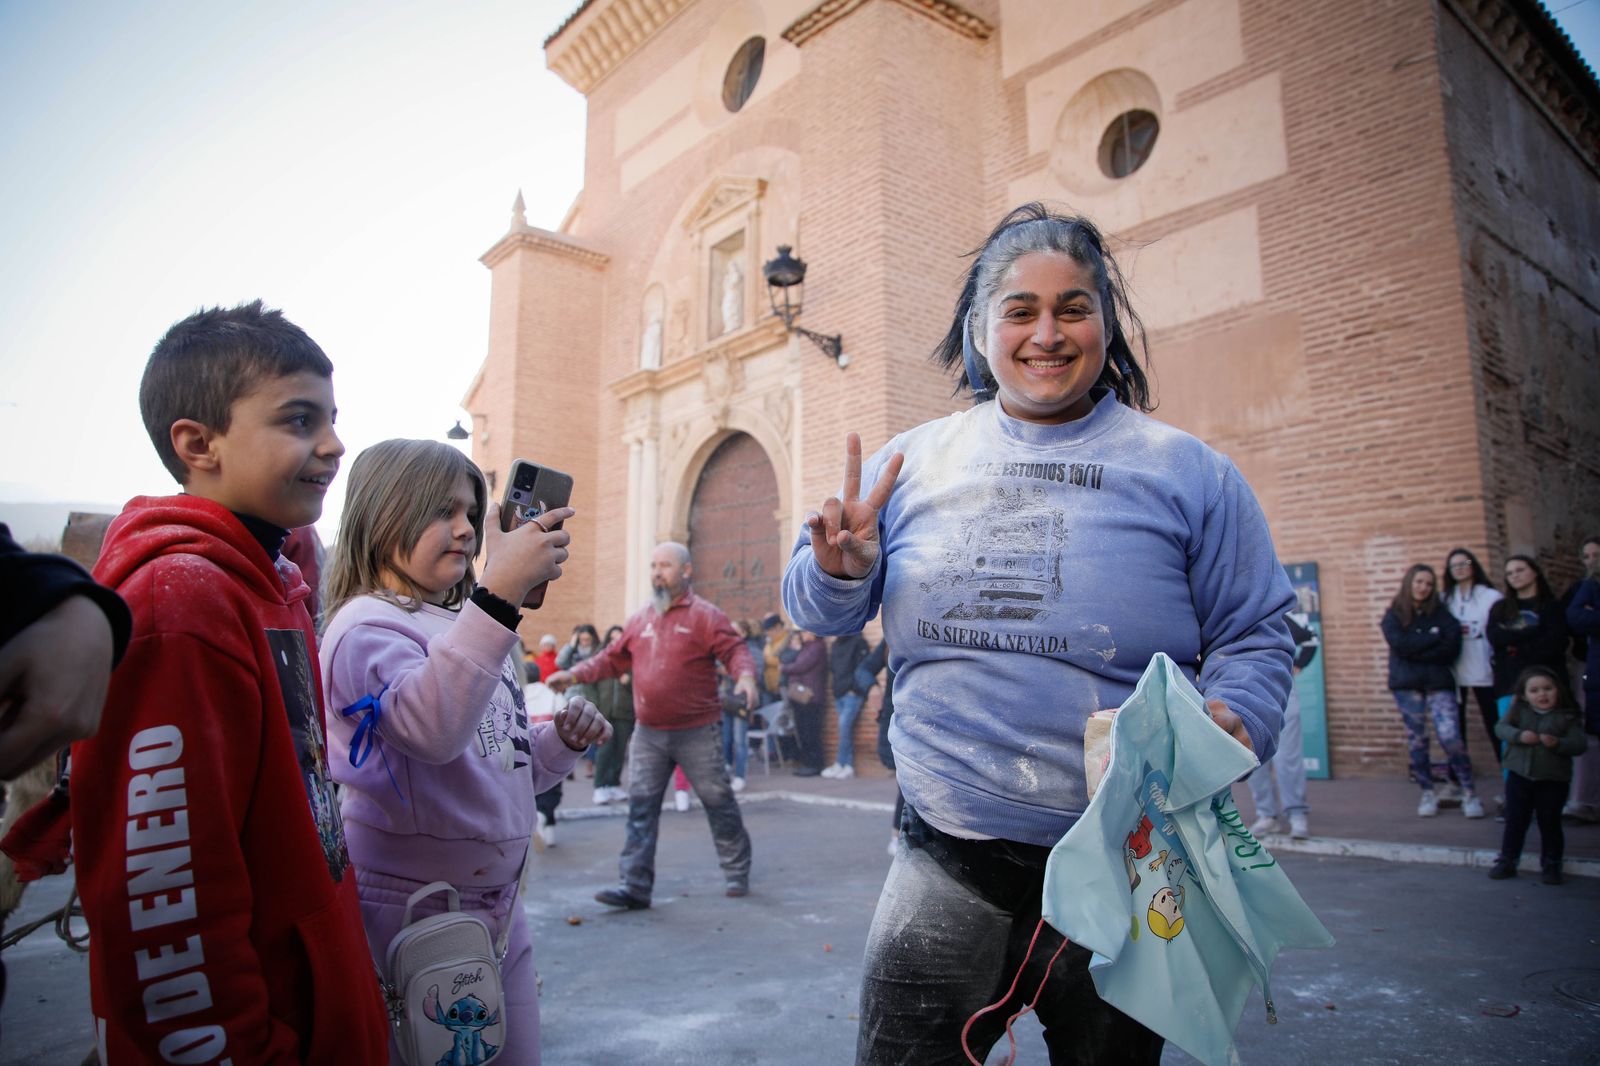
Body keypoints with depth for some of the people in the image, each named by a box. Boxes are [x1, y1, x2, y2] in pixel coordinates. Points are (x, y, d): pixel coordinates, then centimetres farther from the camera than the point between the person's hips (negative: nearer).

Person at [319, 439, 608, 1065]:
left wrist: (564, 741, -1)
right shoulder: (368, 626, -14)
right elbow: (431, 729, -36)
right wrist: (500, 591, -42)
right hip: (414, 912, -8)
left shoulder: (464, 628, 11)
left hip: (499, 907, 8)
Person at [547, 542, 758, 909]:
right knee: (640, 807, 1)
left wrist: (745, 676, -33)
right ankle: (634, 885, 6)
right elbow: (613, 659, 16)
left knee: (718, 802, 7)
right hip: (648, 734, 5)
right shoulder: (639, 619, 10)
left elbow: (735, 650, -13)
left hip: (697, 733, -4)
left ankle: (736, 873, 24)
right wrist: (575, 674, 4)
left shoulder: (705, 616, -6)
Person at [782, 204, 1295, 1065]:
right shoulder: (910, 463, 3)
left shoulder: (1185, 471, 0)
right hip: (946, 861, 1)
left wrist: (1232, 721, -17)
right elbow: (820, 611, 7)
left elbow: (1253, 632, 3)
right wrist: (841, 571, -16)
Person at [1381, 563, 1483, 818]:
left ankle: (1469, 792, 1)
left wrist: (1416, 651, -10)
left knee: (1450, 737, -12)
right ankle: (1427, 793, 15)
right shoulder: (1393, 615, 6)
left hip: (1438, 682, 0)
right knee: (1416, 741, 4)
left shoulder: (1441, 613, 8)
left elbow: (1452, 647, -5)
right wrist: (1433, 637, -8)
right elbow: (1401, 644, -11)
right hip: (1407, 685, 0)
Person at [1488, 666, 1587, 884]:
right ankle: (1507, 862, 19)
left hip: (1553, 780, -1)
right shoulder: (1519, 710, 0)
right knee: (1514, 821, 9)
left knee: (1550, 823, 7)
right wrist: (1519, 735, -22)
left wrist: (1557, 743, -27)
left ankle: (1551, 865, 24)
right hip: (1519, 775, 2)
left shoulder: (1568, 717, -5)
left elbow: (1579, 744, -10)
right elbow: (1501, 727, -5)